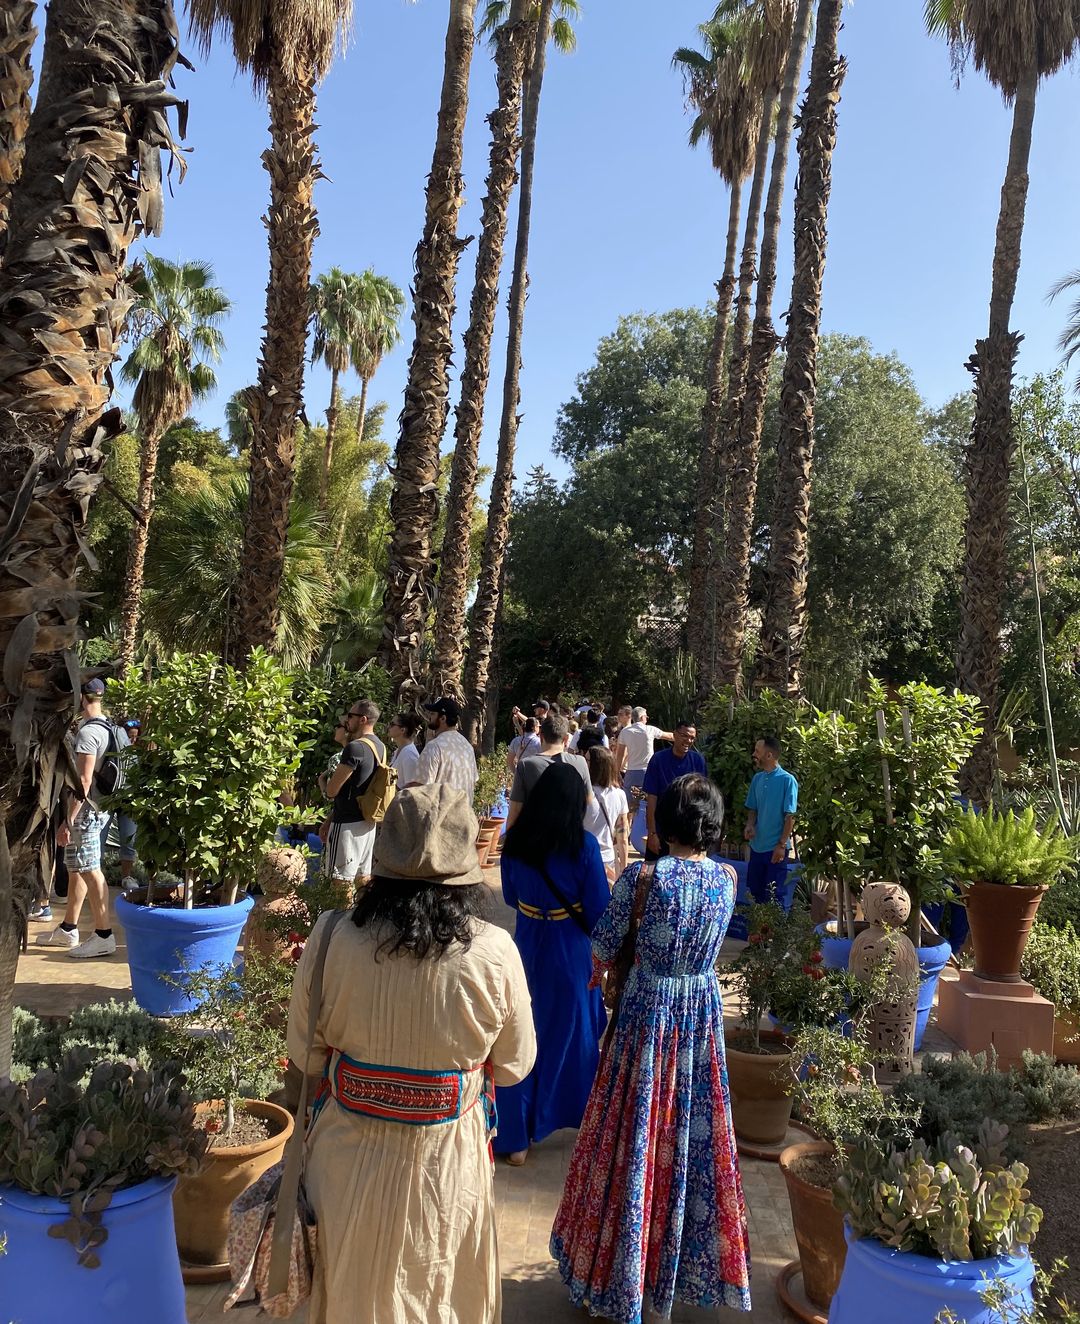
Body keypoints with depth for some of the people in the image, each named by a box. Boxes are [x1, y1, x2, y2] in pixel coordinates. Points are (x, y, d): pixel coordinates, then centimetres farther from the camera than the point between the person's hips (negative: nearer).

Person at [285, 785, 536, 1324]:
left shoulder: (332, 941, -20)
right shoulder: (494, 952, -21)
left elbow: (305, 1056, -6)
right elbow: (515, 1064, -7)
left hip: (351, 1156, 1)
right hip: (448, 1158, 0)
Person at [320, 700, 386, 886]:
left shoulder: (355, 747, -18)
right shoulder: (380, 747, 10)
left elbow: (332, 791, -16)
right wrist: (329, 819, 17)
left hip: (348, 824, -9)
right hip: (367, 821, 9)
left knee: (342, 881, -3)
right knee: (363, 878, 13)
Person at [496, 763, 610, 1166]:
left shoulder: (515, 841, -7)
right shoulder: (583, 845, -17)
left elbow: (511, 898, 7)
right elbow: (599, 910, -12)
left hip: (527, 948, 2)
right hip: (572, 952, -2)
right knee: (574, 1033, 19)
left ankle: (516, 1137, 19)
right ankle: (589, 1122, 39)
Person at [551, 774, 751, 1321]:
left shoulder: (644, 875, -18)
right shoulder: (727, 877, -5)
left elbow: (602, 951, -9)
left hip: (648, 1014, -4)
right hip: (703, 1015, 4)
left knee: (636, 1139, 10)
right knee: (695, 1135, 17)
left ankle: (622, 1272, 26)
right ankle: (689, 1261, 34)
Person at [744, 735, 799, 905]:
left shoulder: (787, 780, -13)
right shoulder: (757, 778, 6)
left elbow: (790, 816, -13)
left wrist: (781, 845, -16)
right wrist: (750, 825, -5)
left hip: (775, 848, -6)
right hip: (757, 846, 6)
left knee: (772, 897, 2)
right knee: (753, 892, 14)